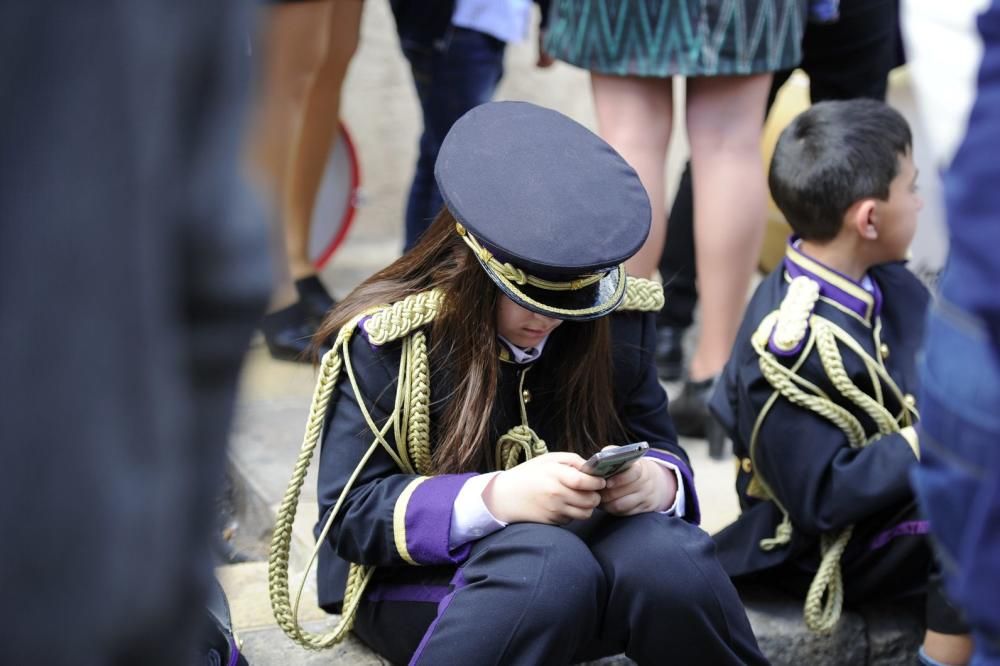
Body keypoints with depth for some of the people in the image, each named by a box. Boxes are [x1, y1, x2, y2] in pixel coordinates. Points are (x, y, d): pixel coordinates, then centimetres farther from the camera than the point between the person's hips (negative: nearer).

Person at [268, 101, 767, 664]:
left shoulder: (617, 322, -1)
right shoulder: (387, 340, -13)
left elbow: (658, 447, 6)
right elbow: (351, 513, -15)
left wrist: (658, 481, -22)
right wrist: (493, 498, -32)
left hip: (586, 547, 5)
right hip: (423, 577, -4)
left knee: (665, 555, -28)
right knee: (550, 565, -36)